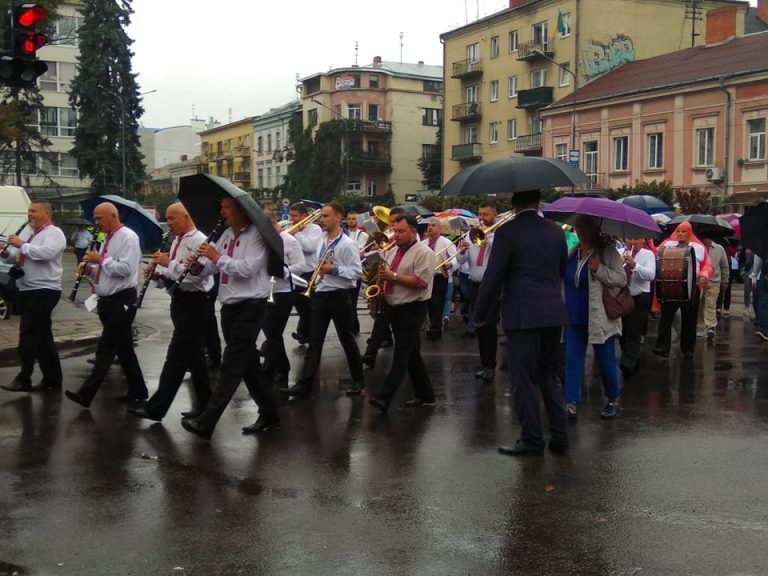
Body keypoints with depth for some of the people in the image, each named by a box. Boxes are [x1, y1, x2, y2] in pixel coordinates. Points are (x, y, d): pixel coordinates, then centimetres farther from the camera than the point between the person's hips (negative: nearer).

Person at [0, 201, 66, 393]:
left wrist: (22, 245, -19)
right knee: (42, 335, 12)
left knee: (29, 334, -12)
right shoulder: (27, 231, 18)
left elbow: (46, 253, -26)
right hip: (27, 290, 9)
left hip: (44, 291, -9)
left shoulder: (54, 233, -8)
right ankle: (52, 378, 18)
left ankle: (23, 379, -11)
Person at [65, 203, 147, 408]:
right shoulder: (108, 239, 16)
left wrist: (101, 260, -16)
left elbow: (126, 269, -23)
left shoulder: (127, 237, -12)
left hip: (121, 301, -10)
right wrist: (90, 268, 3)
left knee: (106, 349, -9)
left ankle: (86, 394, -10)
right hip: (107, 300, 10)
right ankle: (137, 389, 22)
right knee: (123, 347, 14)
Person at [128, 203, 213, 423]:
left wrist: (169, 262, -20)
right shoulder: (177, 241, 14)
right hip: (180, 300, 10)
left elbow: (197, 274, -25)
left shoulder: (199, 241, -16)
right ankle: (204, 402, 24)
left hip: (193, 302, -10)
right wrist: (158, 272, -1)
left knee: (176, 356, -7)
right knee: (193, 355, 15)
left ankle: (156, 407, -5)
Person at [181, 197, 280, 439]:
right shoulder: (226, 235, 13)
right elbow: (213, 265, 11)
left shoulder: (256, 235, -12)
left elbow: (248, 269, -24)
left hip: (250, 308, -9)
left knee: (231, 366, -7)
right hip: (229, 307, 9)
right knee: (248, 364, 14)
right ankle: (268, 414, 25)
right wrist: (200, 264, -9)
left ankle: (206, 423, -7)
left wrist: (217, 256, -21)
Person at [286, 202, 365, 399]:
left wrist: (334, 270, -22)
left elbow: (357, 271, -17)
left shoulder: (347, 244, -13)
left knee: (347, 339, 6)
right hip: (320, 295, 6)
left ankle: (358, 380, 22)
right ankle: (304, 383, 1)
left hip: (339, 296, -6)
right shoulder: (322, 241, 10)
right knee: (314, 340, 2)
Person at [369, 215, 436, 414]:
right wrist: (381, 276, 0)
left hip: (412, 309, -8)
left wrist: (393, 276, -20)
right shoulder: (392, 252, 15)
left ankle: (383, 398, -19)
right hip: (394, 308, 8)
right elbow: (385, 275, 24)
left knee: (401, 355, -12)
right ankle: (425, 395, 21)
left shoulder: (424, 253, -10)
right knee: (411, 354, 13)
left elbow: (421, 282, -21)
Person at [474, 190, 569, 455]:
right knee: (549, 375, 16)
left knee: (524, 379, 4)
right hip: (554, 313, 6)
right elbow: (562, 271, 15)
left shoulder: (507, 232, -10)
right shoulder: (556, 231, 7)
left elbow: (492, 277, -11)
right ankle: (559, 436, 17)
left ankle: (532, 439, 9)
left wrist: (481, 314, -1)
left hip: (522, 315, -6)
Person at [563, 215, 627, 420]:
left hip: (600, 317, -5)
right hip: (574, 319, 5)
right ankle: (571, 404, 2)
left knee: (606, 360, 5)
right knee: (573, 359, 1)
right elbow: (563, 278, 24)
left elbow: (622, 279, -12)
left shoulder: (608, 251, -5)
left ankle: (613, 401, 24)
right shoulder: (572, 253, 11)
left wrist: (600, 269, -24)